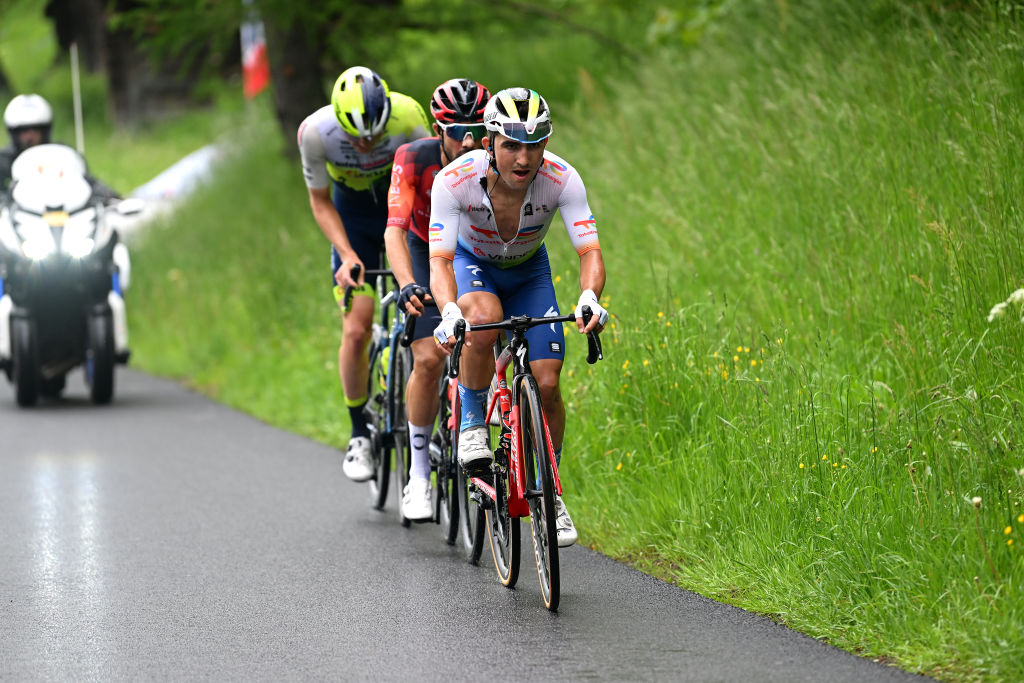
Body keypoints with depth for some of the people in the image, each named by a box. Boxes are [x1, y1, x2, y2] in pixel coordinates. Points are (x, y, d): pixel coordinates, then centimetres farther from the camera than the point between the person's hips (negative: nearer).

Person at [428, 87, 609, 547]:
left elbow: (590, 252, -33)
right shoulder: (455, 180, -34)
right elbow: (440, 260, -38)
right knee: (484, 318, -37)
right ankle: (472, 424, -15)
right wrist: (449, 312, -58)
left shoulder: (562, 180, -30)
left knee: (546, 384, -11)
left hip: (528, 272, 2)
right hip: (471, 264, -2)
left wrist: (589, 298, -55)